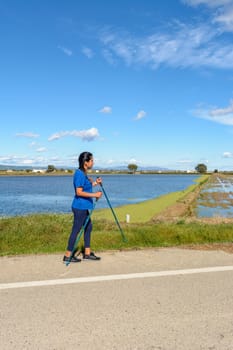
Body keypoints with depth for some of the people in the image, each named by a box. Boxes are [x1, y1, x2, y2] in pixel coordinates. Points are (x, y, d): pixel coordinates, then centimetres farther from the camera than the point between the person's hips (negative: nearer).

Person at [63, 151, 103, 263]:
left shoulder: (83, 173, 11)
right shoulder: (79, 174, -19)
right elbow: (79, 192, -23)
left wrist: (95, 183, 8)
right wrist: (94, 194, -22)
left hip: (84, 207, 10)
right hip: (80, 207, -10)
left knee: (88, 227, 14)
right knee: (76, 230, -2)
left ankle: (87, 253, 23)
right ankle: (67, 256, 8)